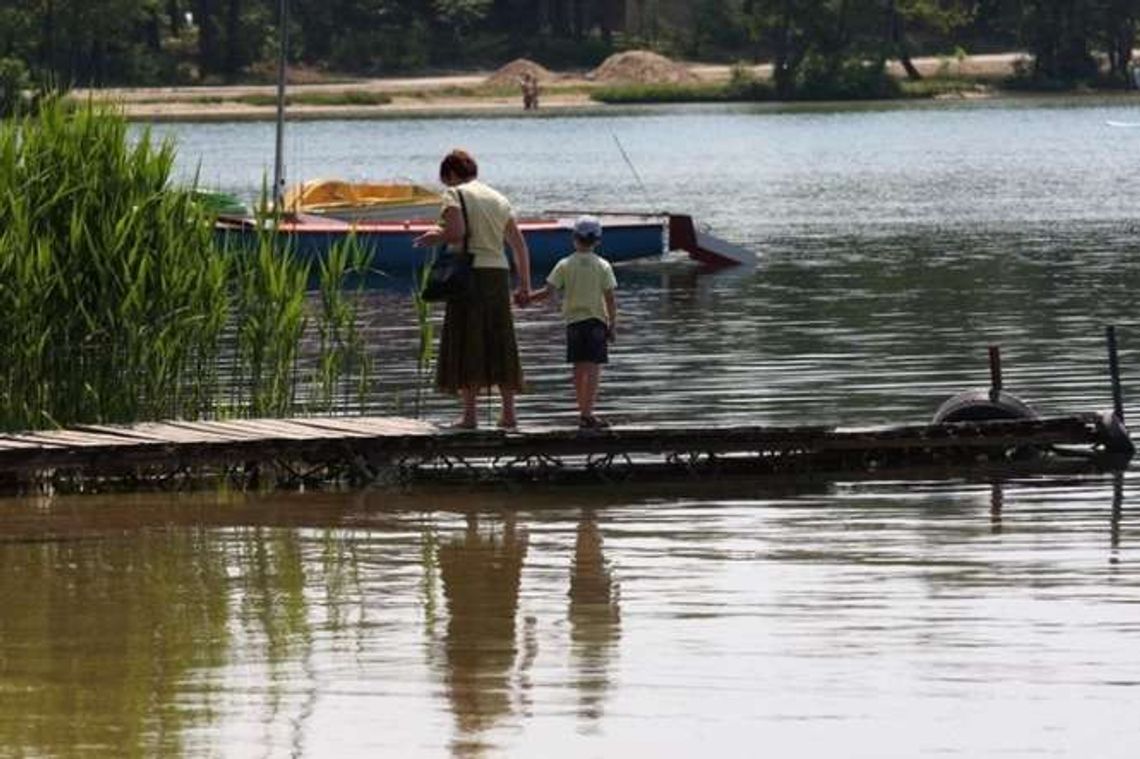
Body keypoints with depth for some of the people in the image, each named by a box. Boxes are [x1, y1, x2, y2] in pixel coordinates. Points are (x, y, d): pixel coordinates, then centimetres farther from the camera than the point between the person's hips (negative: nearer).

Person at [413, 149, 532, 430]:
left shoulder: (455, 194, -2)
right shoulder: (498, 198, 17)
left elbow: (457, 231, -19)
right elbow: (519, 245, 15)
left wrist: (433, 237, 1)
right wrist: (524, 286, 18)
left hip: (471, 272, -6)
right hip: (499, 272, 6)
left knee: (467, 343, -2)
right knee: (500, 343, 11)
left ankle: (469, 414, -6)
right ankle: (508, 413, 11)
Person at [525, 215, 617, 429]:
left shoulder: (565, 265, -2)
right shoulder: (602, 266, -3)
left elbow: (547, 291, -6)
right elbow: (610, 299, -4)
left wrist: (526, 297, 6)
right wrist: (612, 325, 3)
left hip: (573, 321, 2)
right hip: (596, 321, -2)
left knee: (579, 368, 11)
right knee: (593, 367, -5)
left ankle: (584, 412, 18)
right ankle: (587, 413, -15)